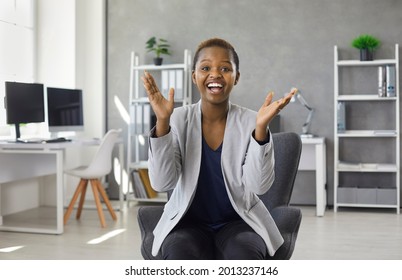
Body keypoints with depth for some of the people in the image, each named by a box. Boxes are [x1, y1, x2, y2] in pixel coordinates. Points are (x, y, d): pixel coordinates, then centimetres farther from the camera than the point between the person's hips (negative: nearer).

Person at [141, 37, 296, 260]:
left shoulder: (250, 121, -6)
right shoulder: (178, 119, -5)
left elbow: (258, 185, -17)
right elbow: (162, 183, -15)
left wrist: (261, 128, -30)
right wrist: (162, 122, -25)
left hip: (238, 220, 0)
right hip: (188, 221, 0)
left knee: (243, 258, -31)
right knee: (180, 257, -31)